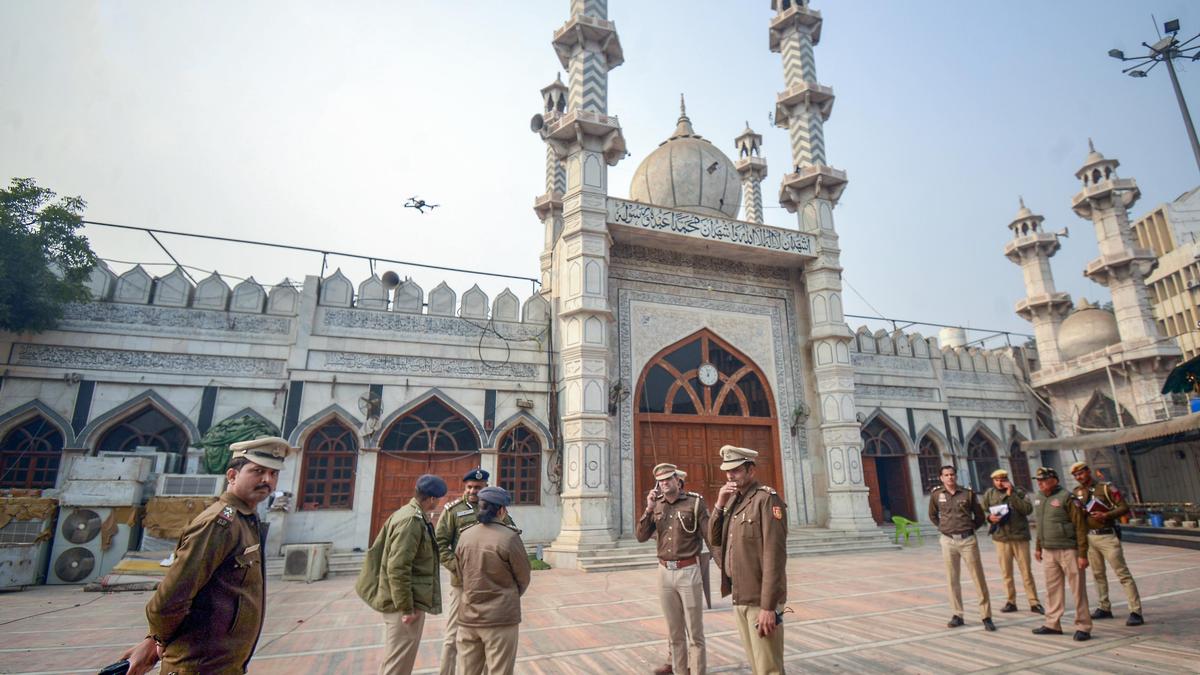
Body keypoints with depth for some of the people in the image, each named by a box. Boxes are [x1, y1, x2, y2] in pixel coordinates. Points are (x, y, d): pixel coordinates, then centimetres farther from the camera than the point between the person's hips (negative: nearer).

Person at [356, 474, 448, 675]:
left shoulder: (405, 513, 10)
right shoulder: (412, 520, -21)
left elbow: (376, 550, 17)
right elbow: (398, 568, -26)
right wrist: (407, 608, -22)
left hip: (400, 601, 10)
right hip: (405, 603, -10)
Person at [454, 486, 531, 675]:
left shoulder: (465, 536, -2)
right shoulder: (509, 537, -16)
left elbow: (461, 575, 8)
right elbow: (523, 578, -4)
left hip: (468, 617, 5)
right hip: (500, 618, -5)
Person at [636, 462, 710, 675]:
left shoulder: (695, 502, -8)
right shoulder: (656, 506, 5)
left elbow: (710, 536, -7)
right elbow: (640, 536, -1)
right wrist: (649, 509, -12)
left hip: (689, 571, -4)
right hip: (665, 572, 5)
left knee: (694, 631, 3)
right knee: (674, 630, 16)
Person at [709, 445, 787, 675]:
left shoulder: (767, 499, -15)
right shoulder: (733, 500, 10)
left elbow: (775, 556, -19)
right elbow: (714, 540, 6)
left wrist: (768, 606, -22)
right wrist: (720, 504, -7)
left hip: (760, 600, -8)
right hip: (739, 598, 8)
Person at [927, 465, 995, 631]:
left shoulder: (968, 493, 0)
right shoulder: (936, 494, 2)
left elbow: (980, 516, 10)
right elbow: (933, 515, 17)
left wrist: (969, 529, 6)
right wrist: (943, 527, 8)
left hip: (968, 540, -1)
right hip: (948, 541, 1)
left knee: (979, 578, 3)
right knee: (952, 580, 7)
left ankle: (986, 616, 12)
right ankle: (957, 615, 16)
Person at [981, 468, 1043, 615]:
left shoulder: (1019, 492, 0)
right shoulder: (989, 494, 5)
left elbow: (1028, 509, -15)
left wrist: (1011, 495, -17)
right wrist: (989, 517, -12)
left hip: (1020, 536, -2)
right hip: (1000, 538, 2)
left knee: (1026, 572, 3)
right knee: (1006, 572, 9)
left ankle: (1034, 603, 13)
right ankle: (1011, 601, 18)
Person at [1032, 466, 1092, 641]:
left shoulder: (1067, 498, -12)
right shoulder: (1038, 499, 10)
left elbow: (1080, 527, -14)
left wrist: (1083, 554, -16)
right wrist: (1038, 548, 20)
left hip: (1068, 550, -7)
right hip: (1048, 552, 7)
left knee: (1078, 589, 2)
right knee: (1052, 588, 12)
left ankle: (1083, 627, 11)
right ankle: (1052, 624, 20)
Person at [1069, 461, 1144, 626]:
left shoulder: (1106, 488, -7)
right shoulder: (1077, 493, 8)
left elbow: (1124, 507, -10)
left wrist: (1105, 515, -21)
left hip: (1107, 536, -6)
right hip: (1089, 537, 6)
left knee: (1123, 573, -5)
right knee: (1098, 574, 14)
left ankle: (1136, 612, -1)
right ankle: (1104, 608, 25)